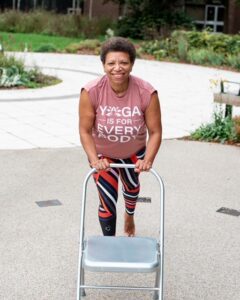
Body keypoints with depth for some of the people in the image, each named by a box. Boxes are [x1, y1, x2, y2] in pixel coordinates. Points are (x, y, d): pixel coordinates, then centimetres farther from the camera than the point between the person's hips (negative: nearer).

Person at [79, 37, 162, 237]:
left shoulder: (147, 93, -32)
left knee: (131, 186, 30)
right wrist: (94, 159, -34)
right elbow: (85, 131, -23)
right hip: (103, 154, -2)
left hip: (134, 152, 2)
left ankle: (130, 216, 66)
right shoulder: (91, 92, -33)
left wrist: (148, 160, -35)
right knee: (107, 202, -8)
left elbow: (155, 132, -23)